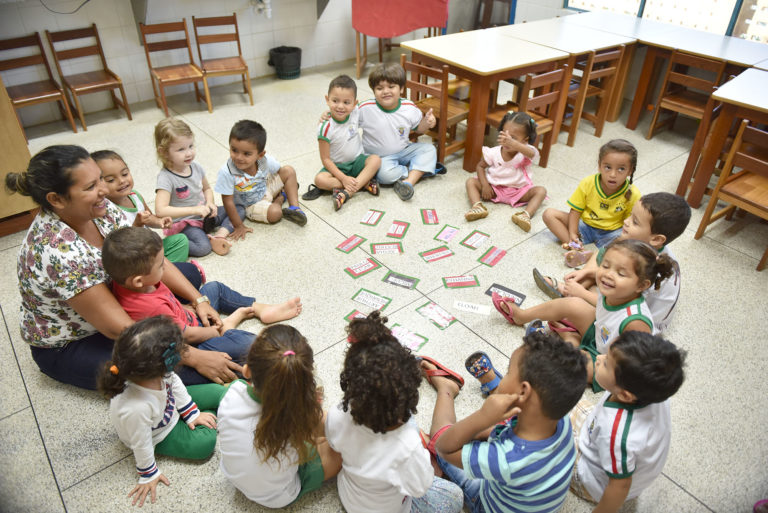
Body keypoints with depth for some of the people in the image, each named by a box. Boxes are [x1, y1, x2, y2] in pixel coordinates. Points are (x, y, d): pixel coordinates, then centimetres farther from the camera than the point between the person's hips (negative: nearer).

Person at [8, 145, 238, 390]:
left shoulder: (100, 208, -16)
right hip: (66, 347, -8)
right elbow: (119, 329, -34)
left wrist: (198, 300, -17)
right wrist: (194, 357, -34)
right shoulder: (56, 251, -37)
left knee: (190, 272, 8)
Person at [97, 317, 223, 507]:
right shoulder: (136, 408, -46)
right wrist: (148, 475, -11)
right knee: (205, 442, -11)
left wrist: (191, 412, 0)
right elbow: (141, 445, -28)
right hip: (160, 436, -5)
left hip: (169, 403, 5)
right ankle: (214, 413, 16)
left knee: (216, 391, -3)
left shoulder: (154, 372, -31)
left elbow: (174, 382, -7)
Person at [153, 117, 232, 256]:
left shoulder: (195, 167, -1)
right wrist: (194, 210, -35)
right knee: (203, 247, -32)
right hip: (183, 223, -8)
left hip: (205, 216, 8)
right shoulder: (165, 178, -21)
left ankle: (219, 235, -13)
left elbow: (207, 188, 17)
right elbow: (161, 210, -31)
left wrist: (210, 203, -6)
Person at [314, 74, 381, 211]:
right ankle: (365, 183, -25)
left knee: (376, 159, -25)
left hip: (357, 161, 3)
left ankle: (346, 193, -32)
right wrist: (343, 178, -26)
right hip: (337, 166, -3)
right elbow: (325, 159, -17)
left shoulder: (355, 113, -11)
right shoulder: (326, 128, -21)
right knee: (319, 179, -29)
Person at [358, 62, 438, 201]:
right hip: (380, 157, -4)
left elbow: (418, 128, 9)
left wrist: (427, 122, -13)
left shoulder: (409, 108, -7)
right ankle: (422, 170, -11)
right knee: (385, 173, -35)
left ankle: (408, 181, -24)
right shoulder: (366, 109, -17)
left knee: (429, 149, -10)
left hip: (404, 151, 5)